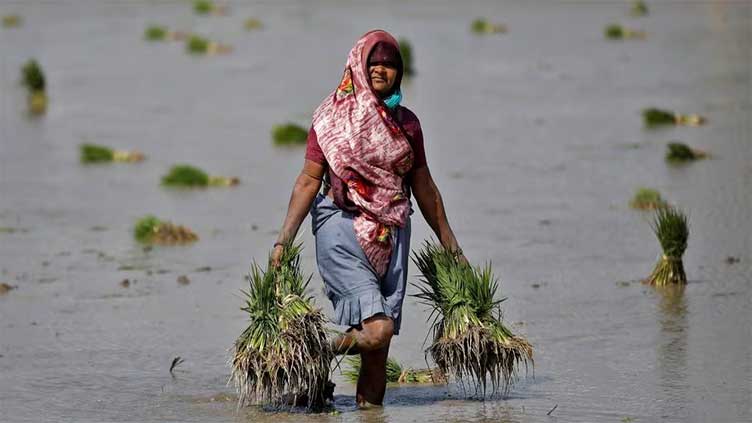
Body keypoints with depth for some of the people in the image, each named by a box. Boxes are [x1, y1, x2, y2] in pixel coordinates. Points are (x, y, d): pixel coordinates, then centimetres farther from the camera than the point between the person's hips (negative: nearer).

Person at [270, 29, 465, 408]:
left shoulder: (406, 123, 12)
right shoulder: (332, 117, 1)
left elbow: (424, 188, 19)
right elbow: (308, 181, 0)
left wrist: (452, 247, 21)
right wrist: (283, 240, -7)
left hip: (391, 234, 4)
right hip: (343, 228, -4)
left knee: (379, 348, 0)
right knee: (377, 329, -20)